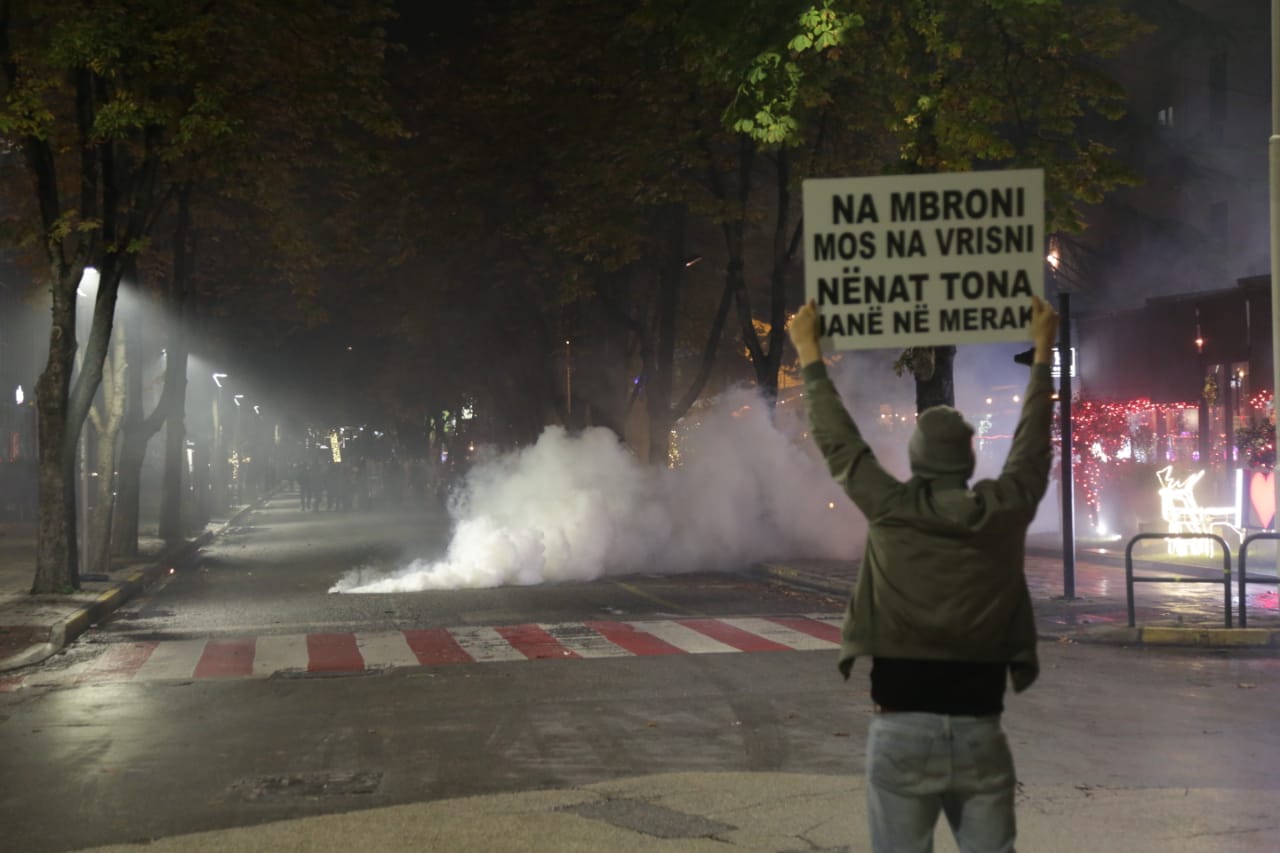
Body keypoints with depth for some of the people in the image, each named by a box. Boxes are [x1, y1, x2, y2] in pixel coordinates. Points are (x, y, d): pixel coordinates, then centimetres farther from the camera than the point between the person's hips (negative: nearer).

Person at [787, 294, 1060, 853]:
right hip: (980, 734, 2)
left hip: (902, 733, -1)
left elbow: (838, 442, 9)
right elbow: (1032, 445, 16)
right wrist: (1042, 352, 28)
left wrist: (810, 356, 20)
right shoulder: (1005, 513, 1)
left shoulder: (889, 511, -4)